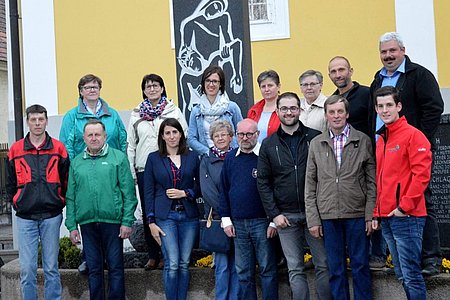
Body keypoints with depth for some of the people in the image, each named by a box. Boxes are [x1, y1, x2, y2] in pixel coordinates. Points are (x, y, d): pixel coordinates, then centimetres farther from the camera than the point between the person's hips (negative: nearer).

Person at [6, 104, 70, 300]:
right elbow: (10, 183, 12)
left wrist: (59, 203, 2)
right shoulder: (15, 150, 5)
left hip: (51, 216, 0)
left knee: (51, 268, 6)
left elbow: (66, 181, 8)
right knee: (27, 269, 0)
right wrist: (17, 203, 4)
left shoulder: (59, 148, 3)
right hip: (25, 218, 0)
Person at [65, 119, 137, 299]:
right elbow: (71, 197, 12)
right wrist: (72, 226, 6)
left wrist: (127, 221, -9)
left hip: (112, 221, -3)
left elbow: (129, 193, -2)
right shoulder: (76, 162, 11)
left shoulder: (118, 158, 2)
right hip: (87, 222, 3)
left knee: (116, 268, 2)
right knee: (94, 269, 10)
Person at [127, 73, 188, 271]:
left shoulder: (174, 112, 4)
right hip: (144, 171, 3)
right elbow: (130, 145, 12)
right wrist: (130, 173, 6)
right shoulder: (136, 115, 11)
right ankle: (153, 255, 16)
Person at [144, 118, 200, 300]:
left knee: (184, 264, 5)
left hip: (188, 215, 2)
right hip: (165, 216, -2)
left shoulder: (192, 157, 7)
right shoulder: (154, 158, 4)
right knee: (172, 264, -7)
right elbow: (148, 192, 2)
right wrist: (151, 222, -3)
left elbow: (200, 186, 11)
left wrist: (184, 193, -8)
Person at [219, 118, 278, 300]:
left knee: (268, 269, 1)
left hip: (262, 222, -5)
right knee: (243, 272, 10)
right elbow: (224, 190, 14)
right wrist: (226, 219, 8)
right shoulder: (231, 158, 10)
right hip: (238, 223, 5)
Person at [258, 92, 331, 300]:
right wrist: (274, 214, -3)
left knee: (323, 265, 3)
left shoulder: (315, 138, 1)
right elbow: (263, 182, 6)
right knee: (295, 269, 6)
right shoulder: (269, 145, 6)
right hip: (285, 216, 1)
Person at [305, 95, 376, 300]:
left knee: (360, 266, 4)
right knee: (335, 268, 8)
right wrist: (312, 219, 1)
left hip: (357, 214, -1)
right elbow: (310, 184, 7)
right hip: (328, 215, 2)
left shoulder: (363, 141, 3)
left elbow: (372, 181, 1)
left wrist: (370, 214, -6)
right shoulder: (316, 144, 8)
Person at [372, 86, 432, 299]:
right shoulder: (380, 140, 17)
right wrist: (377, 213, 16)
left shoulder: (413, 135, -7)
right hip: (386, 218, 8)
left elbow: (422, 174, -15)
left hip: (407, 217, -8)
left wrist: (404, 206, -16)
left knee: (411, 275, -7)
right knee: (401, 274, 13)